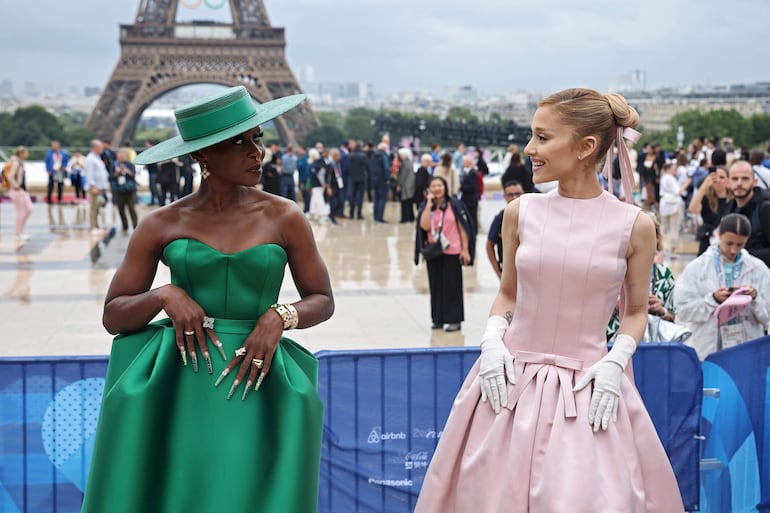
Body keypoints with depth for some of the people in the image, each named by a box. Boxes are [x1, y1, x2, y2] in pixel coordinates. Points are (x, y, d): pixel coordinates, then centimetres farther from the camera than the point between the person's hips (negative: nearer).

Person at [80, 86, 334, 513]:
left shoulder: (284, 218, 1)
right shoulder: (161, 225, 2)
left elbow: (322, 301, 9)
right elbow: (113, 317, 4)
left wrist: (279, 316, -12)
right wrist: (163, 295, -15)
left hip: (252, 383, 0)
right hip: (176, 385, 0)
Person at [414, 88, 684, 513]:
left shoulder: (634, 226, -6)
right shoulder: (521, 212, -1)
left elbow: (636, 310, 6)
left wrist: (615, 362, -10)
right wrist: (492, 341, -5)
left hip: (588, 390, -2)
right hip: (511, 381, 2)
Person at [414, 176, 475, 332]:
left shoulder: (454, 205, -4)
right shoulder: (425, 207, 4)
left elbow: (463, 228, -3)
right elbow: (425, 226, -13)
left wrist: (465, 250, -7)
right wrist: (429, 204, -12)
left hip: (452, 252, -3)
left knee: (452, 286, 1)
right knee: (436, 286, 8)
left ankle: (453, 319, 8)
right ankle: (438, 319, 17)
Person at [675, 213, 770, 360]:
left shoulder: (758, 268, 7)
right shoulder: (697, 267, 1)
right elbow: (683, 310, -5)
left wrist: (754, 299, -13)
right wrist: (713, 299, -16)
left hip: (748, 350, 1)